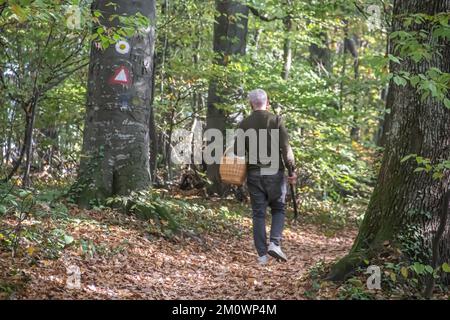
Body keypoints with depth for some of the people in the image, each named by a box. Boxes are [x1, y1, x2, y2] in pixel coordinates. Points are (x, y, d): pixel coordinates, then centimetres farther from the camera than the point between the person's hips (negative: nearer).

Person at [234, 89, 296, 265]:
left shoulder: (244, 124, 2)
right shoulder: (275, 120, -5)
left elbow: (237, 151, 3)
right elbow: (286, 148, -9)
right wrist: (292, 169, -3)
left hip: (253, 173, 2)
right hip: (274, 172, -2)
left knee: (258, 213, 7)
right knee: (278, 209, 13)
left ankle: (262, 254, 5)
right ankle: (274, 243, -6)